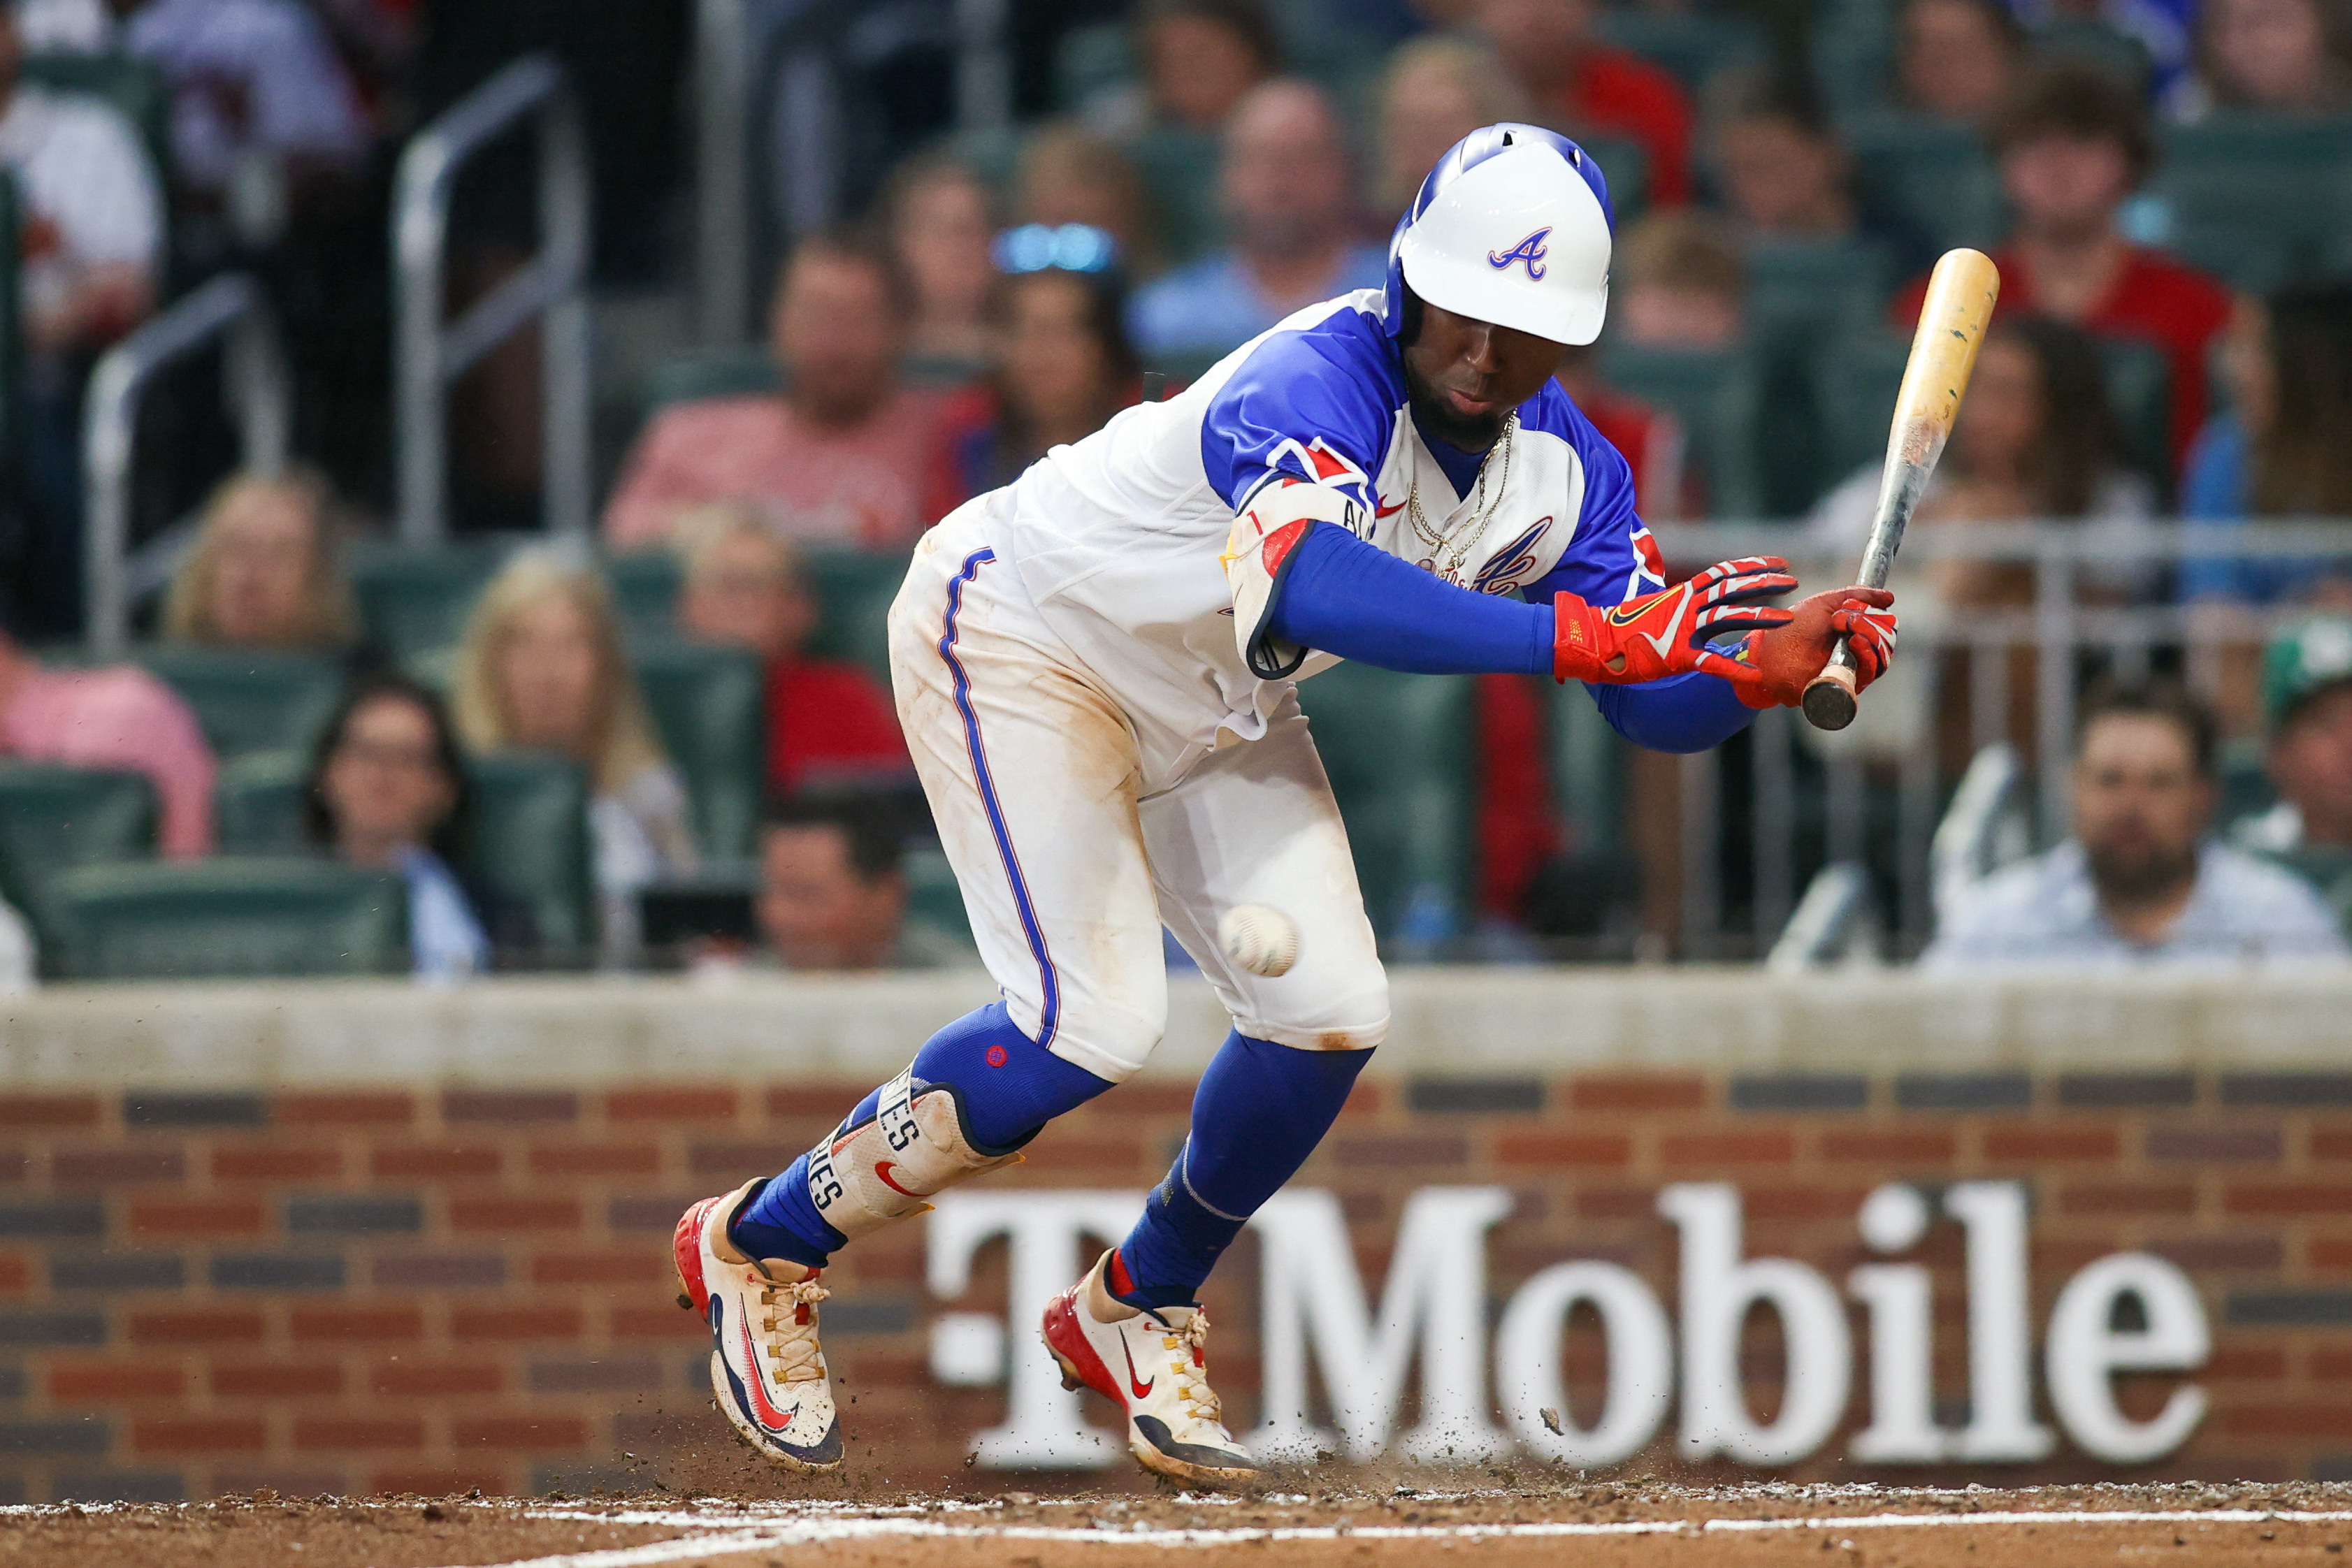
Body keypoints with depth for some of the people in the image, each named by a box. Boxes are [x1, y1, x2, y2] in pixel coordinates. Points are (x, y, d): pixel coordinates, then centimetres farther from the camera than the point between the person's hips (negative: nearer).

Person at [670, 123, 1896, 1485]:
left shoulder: (1564, 469, -12)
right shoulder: (1321, 386, -37)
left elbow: (1659, 706, -9)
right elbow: (1310, 588, -58)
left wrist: (1772, 666, -31)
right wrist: (1586, 635, -62)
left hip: (1211, 707, 8)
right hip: (1021, 640, -8)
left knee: (1330, 1010, -4)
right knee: (1090, 1028, -19)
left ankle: (1139, 1310, 21)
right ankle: (761, 1247, 2)